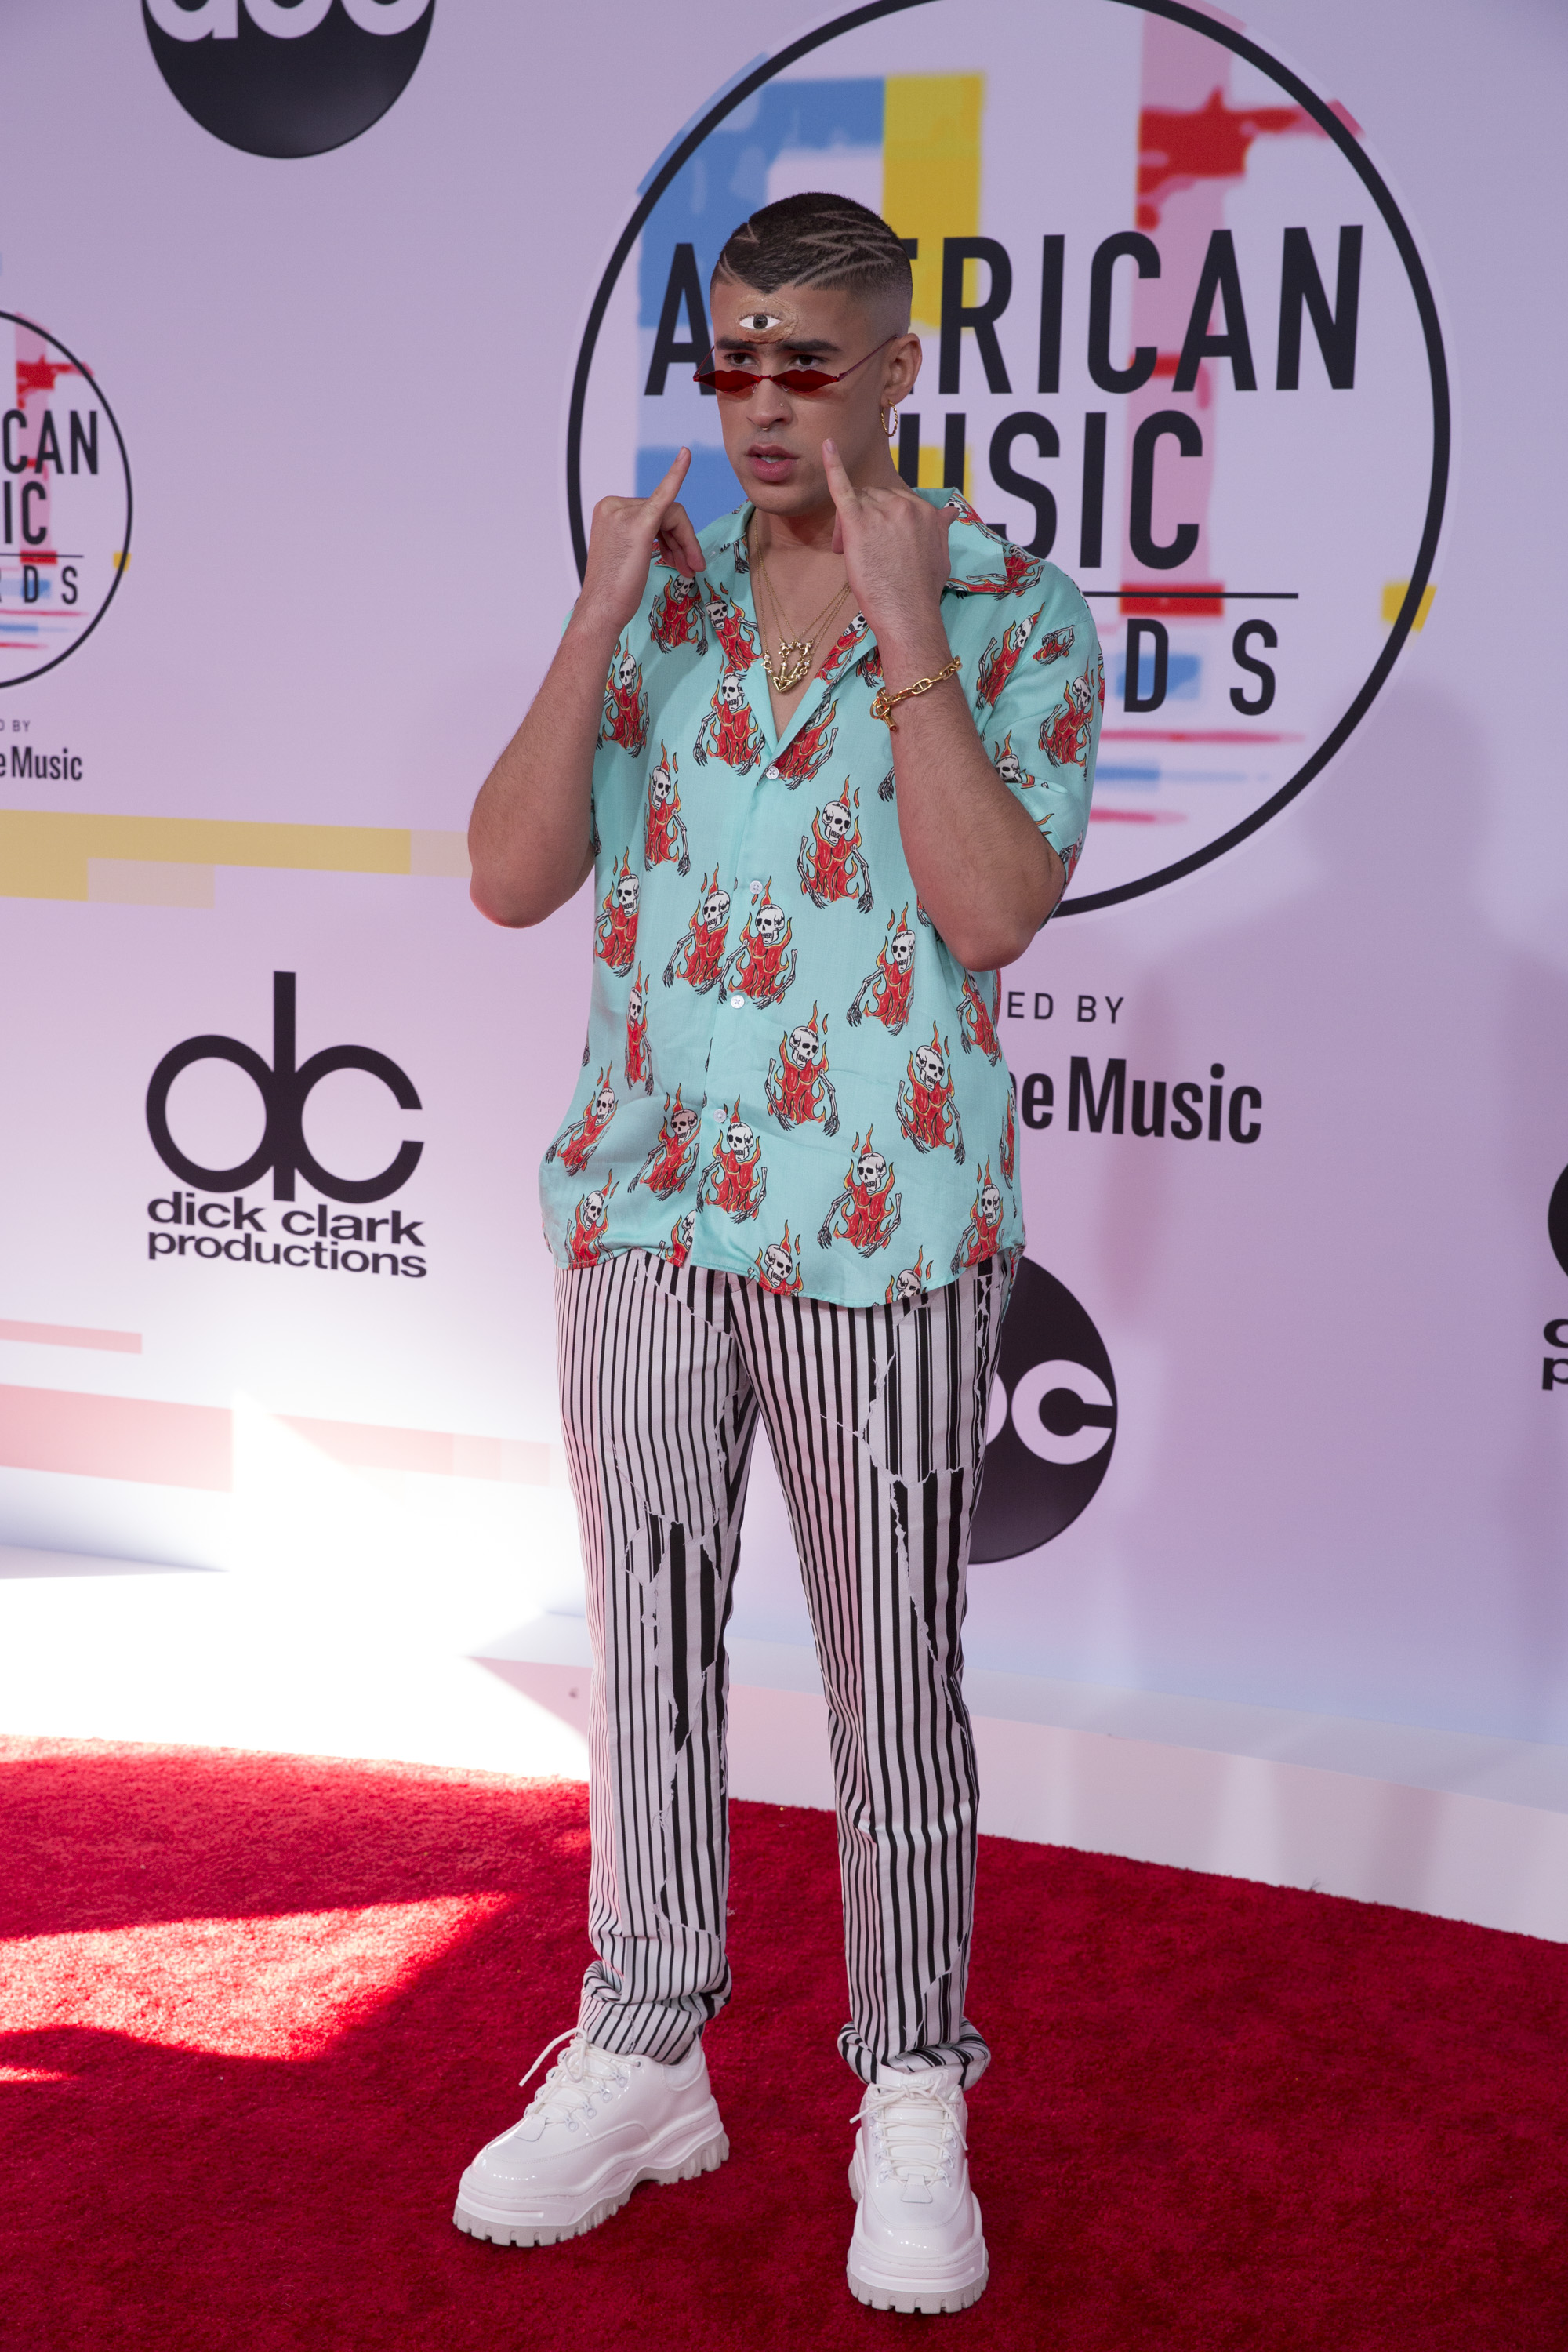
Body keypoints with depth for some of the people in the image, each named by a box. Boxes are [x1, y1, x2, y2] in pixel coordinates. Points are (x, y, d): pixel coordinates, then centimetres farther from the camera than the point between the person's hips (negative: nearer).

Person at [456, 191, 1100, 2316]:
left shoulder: (1017, 612, -2)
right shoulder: (656, 595, 8)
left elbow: (993, 909, -16)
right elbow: (511, 877, -1)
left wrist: (901, 629, -17)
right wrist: (604, 616, -9)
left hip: (884, 1229, -3)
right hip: (643, 1213, 4)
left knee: (896, 1675, 6)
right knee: (651, 1645, 12)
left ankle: (914, 2100, 22)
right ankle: (643, 2058, 28)